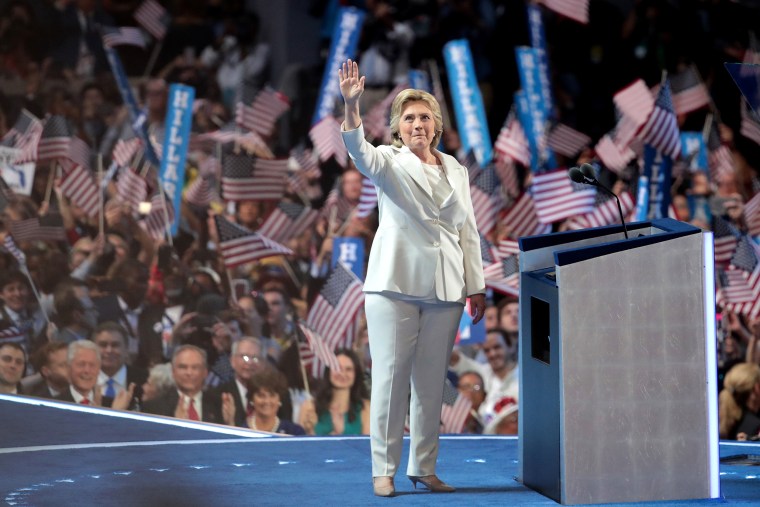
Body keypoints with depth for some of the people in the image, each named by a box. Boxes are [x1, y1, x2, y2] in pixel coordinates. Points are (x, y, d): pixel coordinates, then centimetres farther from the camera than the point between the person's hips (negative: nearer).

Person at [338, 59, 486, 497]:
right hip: (396, 284, -4)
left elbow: (468, 231, 14)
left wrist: (476, 286, 10)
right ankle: (384, 470, -1)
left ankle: (424, 468, 13)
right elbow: (361, 153, -21)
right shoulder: (390, 163, 2)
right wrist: (352, 107, -39)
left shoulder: (455, 171, 14)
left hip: (444, 288, 4)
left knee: (432, 382, 6)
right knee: (391, 377, -5)